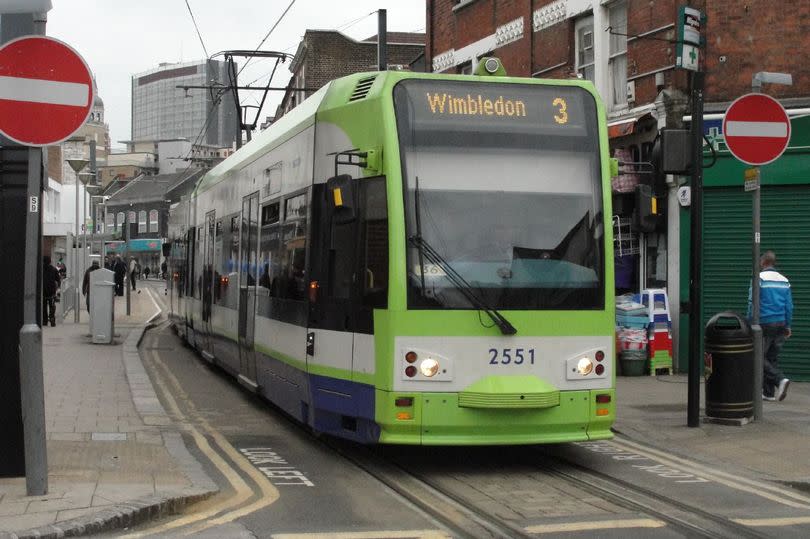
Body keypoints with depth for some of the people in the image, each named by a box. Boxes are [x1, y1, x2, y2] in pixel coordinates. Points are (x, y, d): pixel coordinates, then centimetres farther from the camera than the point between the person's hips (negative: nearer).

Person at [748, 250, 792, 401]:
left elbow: (753, 303, -10)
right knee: (772, 357, 12)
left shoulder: (759, 278, -7)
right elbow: (789, 305, 10)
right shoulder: (784, 280, 9)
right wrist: (788, 325, 17)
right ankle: (769, 392, 12)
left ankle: (780, 379, -19)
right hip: (780, 324, 6)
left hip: (765, 324, -6)